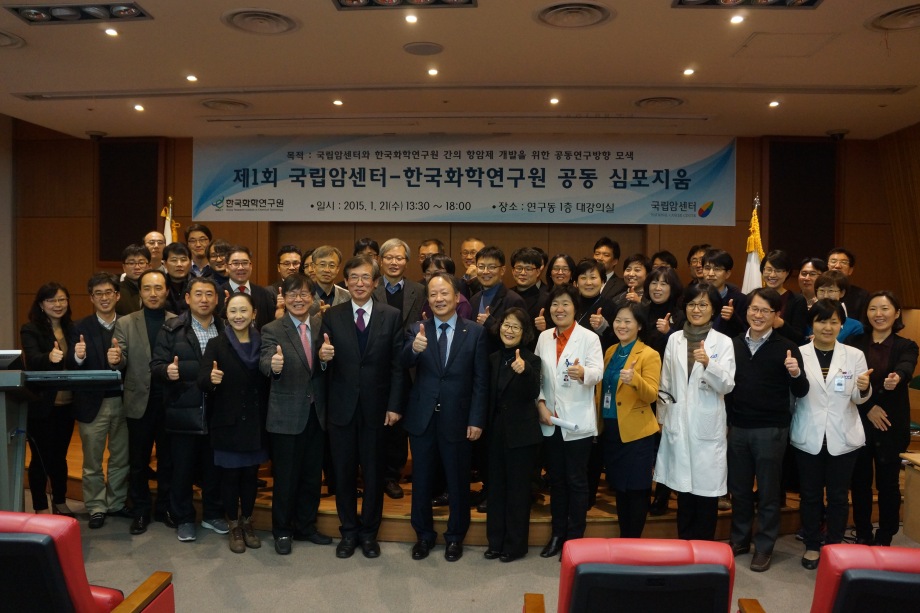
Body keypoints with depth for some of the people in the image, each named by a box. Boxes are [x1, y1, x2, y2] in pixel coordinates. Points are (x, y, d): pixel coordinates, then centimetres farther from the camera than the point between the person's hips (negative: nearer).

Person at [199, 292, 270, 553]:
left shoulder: (262, 343, 1)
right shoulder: (216, 345, -6)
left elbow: (268, 383, 3)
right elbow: (202, 382, -16)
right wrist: (211, 379, -35)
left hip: (255, 422, 2)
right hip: (228, 422, -2)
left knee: (251, 473, 12)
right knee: (230, 474, 7)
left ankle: (247, 522, 30)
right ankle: (233, 526, 24)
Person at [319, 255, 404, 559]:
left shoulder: (392, 316, -1)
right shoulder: (332, 316, 1)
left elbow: (397, 365, -2)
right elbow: (326, 366, -2)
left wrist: (394, 406, -7)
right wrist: (323, 357, -25)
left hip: (376, 407, 0)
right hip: (341, 407, 1)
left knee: (374, 472, 11)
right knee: (343, 472, 11)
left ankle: (369, 532, 27)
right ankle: (348, 531, 28)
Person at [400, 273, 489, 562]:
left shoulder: (475, 332, -4)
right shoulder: (418, 330, -1)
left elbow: (481, 381, -5)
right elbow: (403, 364, -18)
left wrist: (476, 420, -9)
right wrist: (414, 349, -40)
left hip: (457, 419, -1)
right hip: (422, 418, 2)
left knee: (458, 481, 13)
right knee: (422, 481, 14)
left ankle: (455, 536, 32)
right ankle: (424, 534, 33)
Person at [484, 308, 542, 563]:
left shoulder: (531, 360, -11)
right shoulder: (494, 358, 5)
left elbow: (533, 394, -25)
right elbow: (490, 395, 11)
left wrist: (524, 370, -42)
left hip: (522, 434, -6)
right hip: (497, 431, 6)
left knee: (518, 489, 5)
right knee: (496, 487, 14)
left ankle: (516, 544, 19)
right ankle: (496, 541, 26)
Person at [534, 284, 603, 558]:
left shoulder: (589, 338, -6)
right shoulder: (544, 337, 7)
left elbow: (598, 372, -19)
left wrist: (583, 373, -40)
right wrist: (541, 404, -7)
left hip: (578, 422, -4)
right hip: (550, 421, 4)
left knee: (576, 481, 5)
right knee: (556, 480, 15)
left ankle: (575, 538, 18)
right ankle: (557, 534, 28)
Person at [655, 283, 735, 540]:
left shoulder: (723, 342, -2)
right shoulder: (674, 339, 7)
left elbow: (727, 385, -10)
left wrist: (708, 363, -27)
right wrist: (662, 418, 11)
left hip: (708, 426, -3)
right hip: (678, 423, 3)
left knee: (706, 488, 3)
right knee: (683, 487, 11)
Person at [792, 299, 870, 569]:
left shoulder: (855, 355, -1)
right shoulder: (799, 354, -4)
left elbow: (858, 399, 2)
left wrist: (864, 388, -21)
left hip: (843, 437, 1)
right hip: (809, 437, -1)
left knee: (838, 496, 12)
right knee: (810, 494, 11)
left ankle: (834, 547, 27)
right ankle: (812, 546, 26)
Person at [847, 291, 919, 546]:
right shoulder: (854, 343, 4)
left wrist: (896, 378, -43)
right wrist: (868, 408, -14)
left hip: (890, 426, -1)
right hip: (859, 424, 1)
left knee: (888, 483, 5)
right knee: (860, 482, 8)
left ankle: (884, 539, 20)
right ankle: (862, 536, 22)